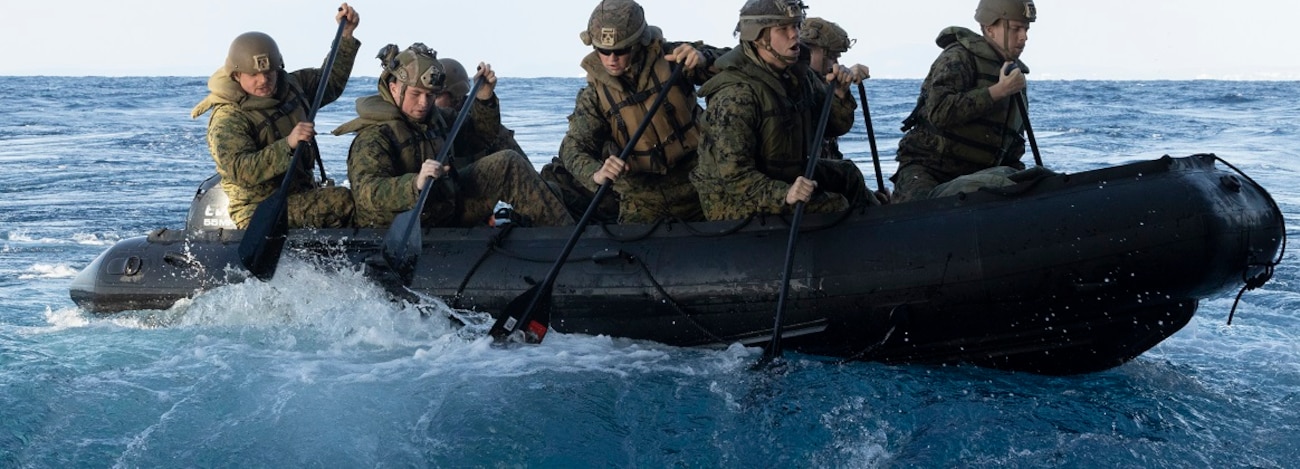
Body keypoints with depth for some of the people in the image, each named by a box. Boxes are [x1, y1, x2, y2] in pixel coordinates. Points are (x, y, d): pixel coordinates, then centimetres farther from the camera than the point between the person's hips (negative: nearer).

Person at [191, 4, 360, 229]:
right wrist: (287, 145, -37)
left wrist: (346, 35, 19)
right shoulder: (227, 120, -13)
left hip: (302, 195, 8)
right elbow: (240, 171, -27)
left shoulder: (290, 86, 11)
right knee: (345, 201, -29)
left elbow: (331, 82, 29)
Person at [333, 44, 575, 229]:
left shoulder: (435, 117, 6)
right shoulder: (372, 137, -18)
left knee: (507, 164, -4)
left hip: (450, 207, 7)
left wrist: (484, 98, 1)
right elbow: (367, 193, -34)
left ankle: (564, 230, -3)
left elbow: (481, 136, 20)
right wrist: (415, 185, -51)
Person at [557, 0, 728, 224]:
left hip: (695, 181, 0)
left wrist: (703, 59, -31)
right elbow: (574, 146, -13)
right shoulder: (594, 94, -6)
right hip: (642, 196, 0)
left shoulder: (669, 57, -10)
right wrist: (596, 173, -37)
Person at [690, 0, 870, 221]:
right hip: (737, 202, -9)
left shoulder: (799, 74, 0)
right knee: (834, 206, -19)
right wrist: (784, 195, -44)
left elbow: (835, 126, 9)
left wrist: (840, 94, -12)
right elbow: (735, 176, -31)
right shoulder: (736, 95, -27)